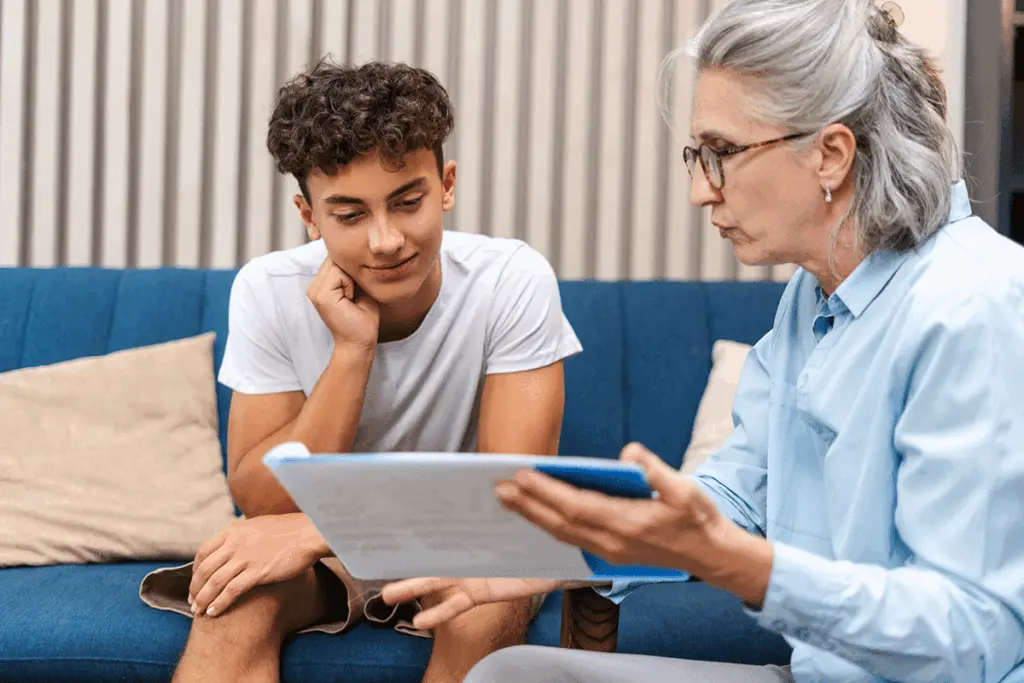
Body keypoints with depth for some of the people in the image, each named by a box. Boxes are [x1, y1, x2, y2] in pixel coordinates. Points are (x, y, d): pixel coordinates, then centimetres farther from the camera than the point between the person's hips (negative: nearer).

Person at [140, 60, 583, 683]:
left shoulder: (515, 281, -20)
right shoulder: (268, 292, -14)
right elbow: (264, 507, -18)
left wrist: (314, 529, -33)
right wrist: (352, 351, -30)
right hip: (318, 553, 1)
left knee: (489, 603, -34)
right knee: (237, 597, -32)